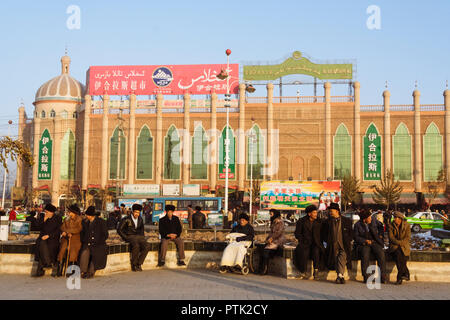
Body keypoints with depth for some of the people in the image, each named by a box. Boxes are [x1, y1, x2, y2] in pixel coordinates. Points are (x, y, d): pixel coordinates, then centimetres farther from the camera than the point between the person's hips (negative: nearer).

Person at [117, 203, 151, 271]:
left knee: (147, 246, -25)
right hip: (130, 237, -5)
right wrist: (125, 237, -10)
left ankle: (139, 263, -16)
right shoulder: (126, 220, -3)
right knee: (136, 246, -37)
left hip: (138, 237, 5)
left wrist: (142, 236, 13)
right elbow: (119, 230, -3)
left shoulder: (140, 220, 13)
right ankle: (134, 265, -20)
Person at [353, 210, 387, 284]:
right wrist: (365, 241, -14)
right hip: (363, 244, -2)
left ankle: (383, 277, -21)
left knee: (381, 255, -27)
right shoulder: (357, 225, -1)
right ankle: (366, 277, -25)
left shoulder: (374, 221, 5)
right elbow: (356, 237, -2)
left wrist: (380, 235, 11)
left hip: (375, 242, 2)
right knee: (365, 255, -34)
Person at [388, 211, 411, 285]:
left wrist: (400, 243, -16)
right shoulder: (391, 226, 3)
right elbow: (391, 237, -4)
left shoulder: (407, 225, 2)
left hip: (404, 246, 0)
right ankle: (406, 274, -30)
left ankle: (399, 277, -27)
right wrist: (398, 243, -18)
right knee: (398, 253, -34)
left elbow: (408, 238, -3)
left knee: (403, 256, -32)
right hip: (394, 246, 0)